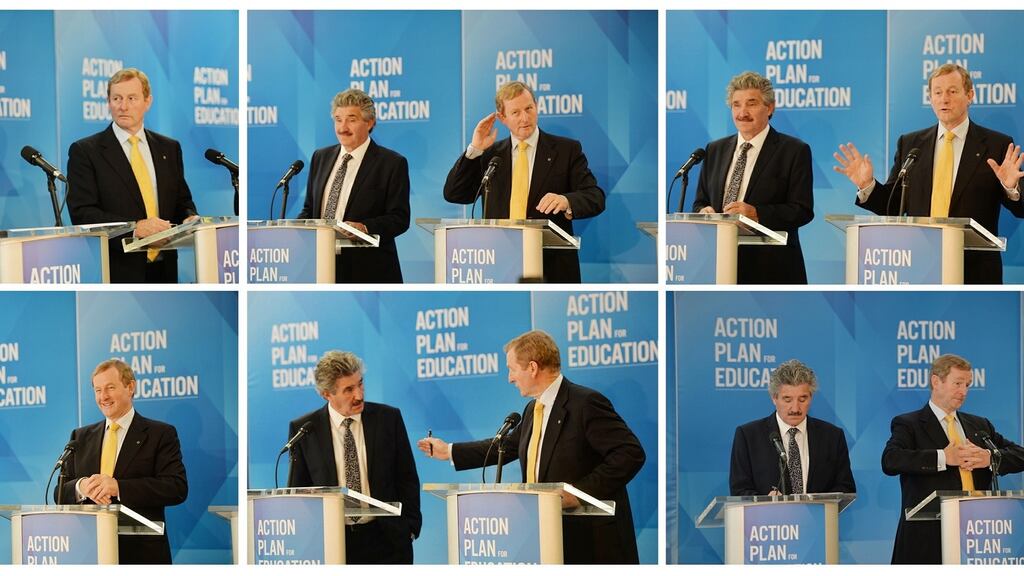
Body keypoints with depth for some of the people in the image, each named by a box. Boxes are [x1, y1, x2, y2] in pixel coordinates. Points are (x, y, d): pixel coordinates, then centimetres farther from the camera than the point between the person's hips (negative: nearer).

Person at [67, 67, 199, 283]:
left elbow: (182, 201, 20)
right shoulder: (85, 151, 0)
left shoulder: (169, 148, 14)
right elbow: (82, 213, -9)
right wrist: (134, 227, -21)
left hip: (164, 270, 4)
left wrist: (189, 219, -4)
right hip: (117, 272, -4)